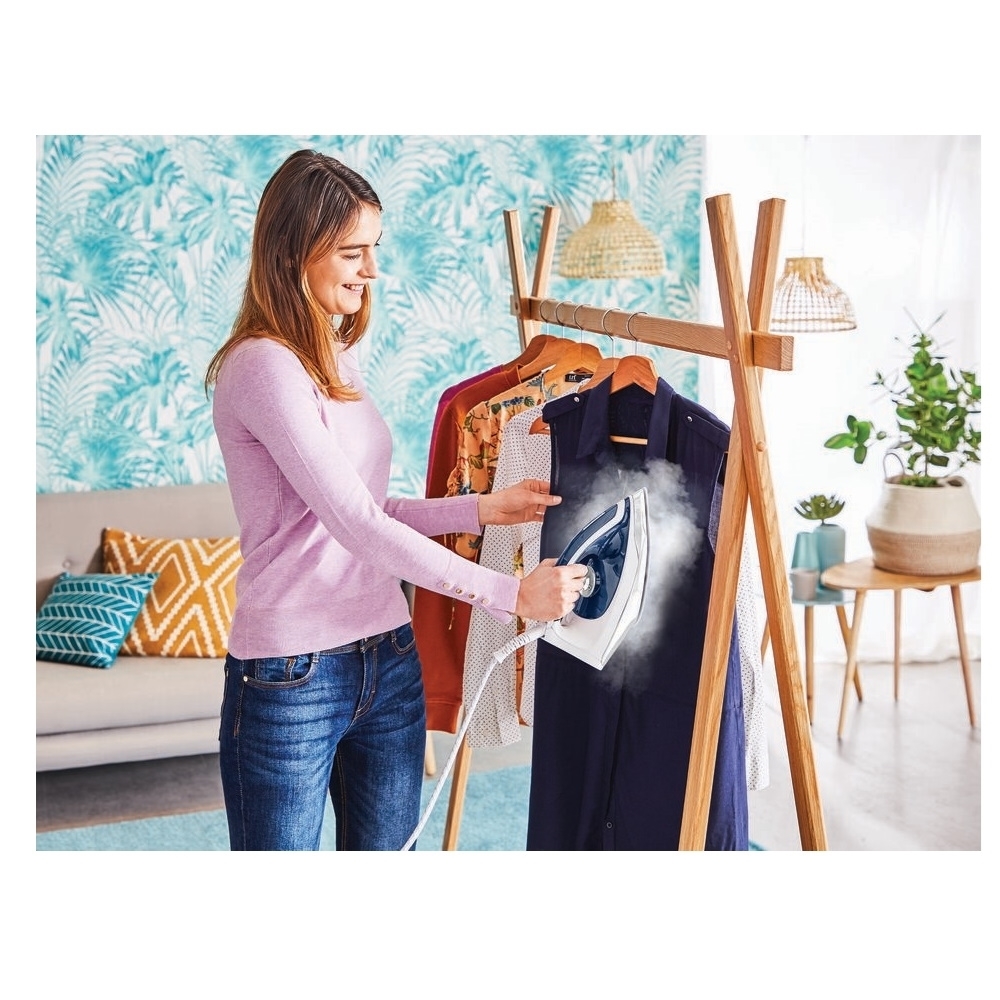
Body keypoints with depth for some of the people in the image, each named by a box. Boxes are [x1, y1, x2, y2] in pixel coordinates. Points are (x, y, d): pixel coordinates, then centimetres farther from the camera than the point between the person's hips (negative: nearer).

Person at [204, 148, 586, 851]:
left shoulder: (337, 356, 11)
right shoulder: (262, 366, -16)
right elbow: (356, 524, -22)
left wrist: (482, 509, 0)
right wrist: (510, 594, -19)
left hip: (387, 660, 8)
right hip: (292, 678, -8)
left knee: (387, 846, 17)